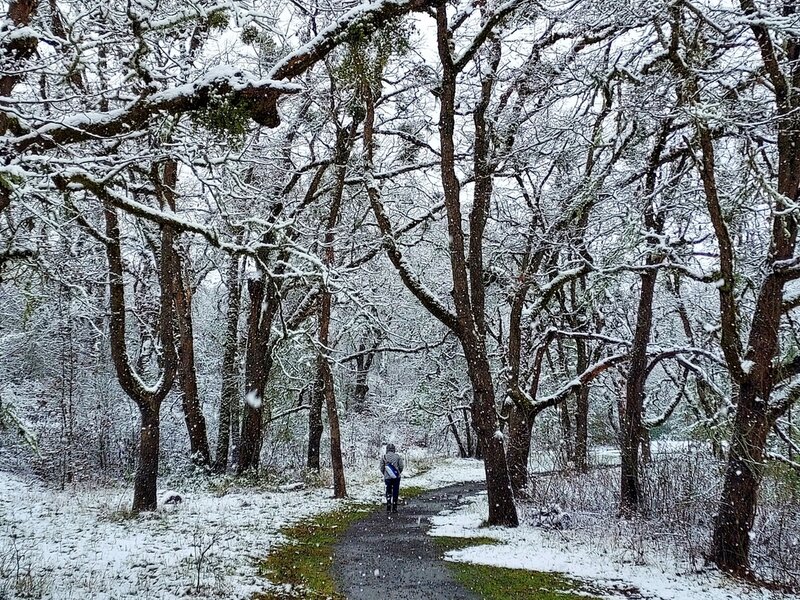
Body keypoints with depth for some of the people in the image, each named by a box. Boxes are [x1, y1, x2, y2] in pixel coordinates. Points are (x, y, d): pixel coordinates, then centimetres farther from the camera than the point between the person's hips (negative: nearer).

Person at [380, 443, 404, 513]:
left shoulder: (383, 457, -3)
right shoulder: (398, 456, -2)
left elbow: (381, 468, -1)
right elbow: (401, 467, -3)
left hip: (387, 478, 0)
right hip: (396, 477, 0)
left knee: (388, 492, 12)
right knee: (395, 492, 9)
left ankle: (388, 507, -1)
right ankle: (394, 508, 11)